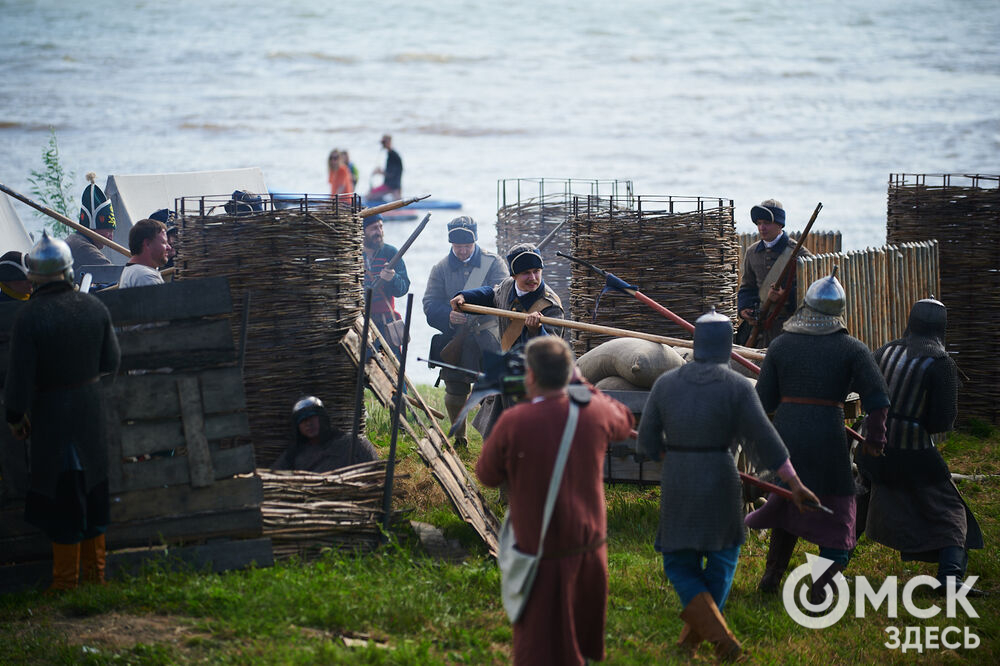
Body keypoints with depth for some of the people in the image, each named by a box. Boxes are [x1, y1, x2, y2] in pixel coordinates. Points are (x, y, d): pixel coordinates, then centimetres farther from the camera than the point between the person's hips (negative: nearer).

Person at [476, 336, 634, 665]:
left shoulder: (513, 422, -20)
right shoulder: (593, 413, -7)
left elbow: (487, 476, -4)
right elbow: (624, 422, 18)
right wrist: (583, 386, 20)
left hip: (544, 555, -4)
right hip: (590, 548, 4)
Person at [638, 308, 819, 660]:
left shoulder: (666, 383, -2)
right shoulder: (738, 386, -8)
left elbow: (647, 442, 1)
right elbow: (764, 440, -10)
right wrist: (795, 484, -4)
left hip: (676, 485, 1)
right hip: (720, 483, -1)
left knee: (680, 564, 12)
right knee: (722, 554, 21)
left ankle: (719, 634, -8)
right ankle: (693, 633, 23)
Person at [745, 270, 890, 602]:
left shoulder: (780, 345, 2)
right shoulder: (852, 349, -4)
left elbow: (764, 400, 3)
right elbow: (877, 397, -11)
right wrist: (875, 435, 3)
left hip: (786, 436, 3)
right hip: (828, 438, -3)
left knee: (789, 503, 25)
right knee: (836, 513, 9)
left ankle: (772, 575, 30)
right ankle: (819, 589, 2)